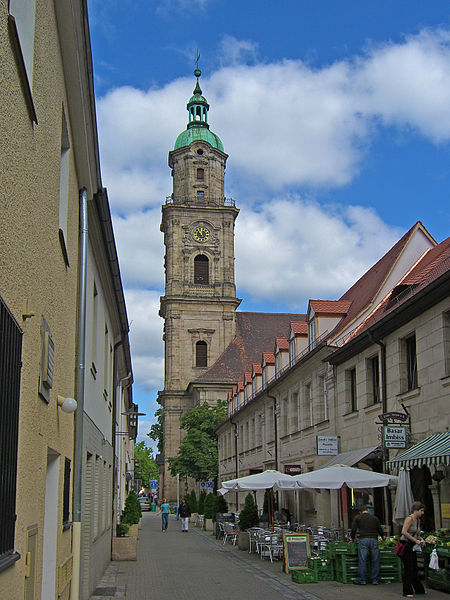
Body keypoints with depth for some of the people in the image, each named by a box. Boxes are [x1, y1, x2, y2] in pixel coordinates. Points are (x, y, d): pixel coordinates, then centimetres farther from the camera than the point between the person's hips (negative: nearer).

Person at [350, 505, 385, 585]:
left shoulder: (357, 518, 11)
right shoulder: (375, 518, 16)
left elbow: (353, 529, 7)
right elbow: (380, 530, 18)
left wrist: (353, 539, 22)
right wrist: (383, 536, 38)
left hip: (363, 540, -2)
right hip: (374, 540, 2)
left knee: (362, 560, -2)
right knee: (375, 561, 7)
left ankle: (361, 580, -1)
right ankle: (375, 580, 9)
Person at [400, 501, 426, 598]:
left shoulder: (418, 520, 11)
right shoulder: (409, 519, -15)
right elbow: (404, 532, -25)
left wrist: (421, 539, 6)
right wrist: (416, 540, -22)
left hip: (412, 546, 8)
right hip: (406, 545, -8)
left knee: (414, 568, 16)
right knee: (407, 568, -4)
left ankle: (418, 590, 26)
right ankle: (407, 591, 3)